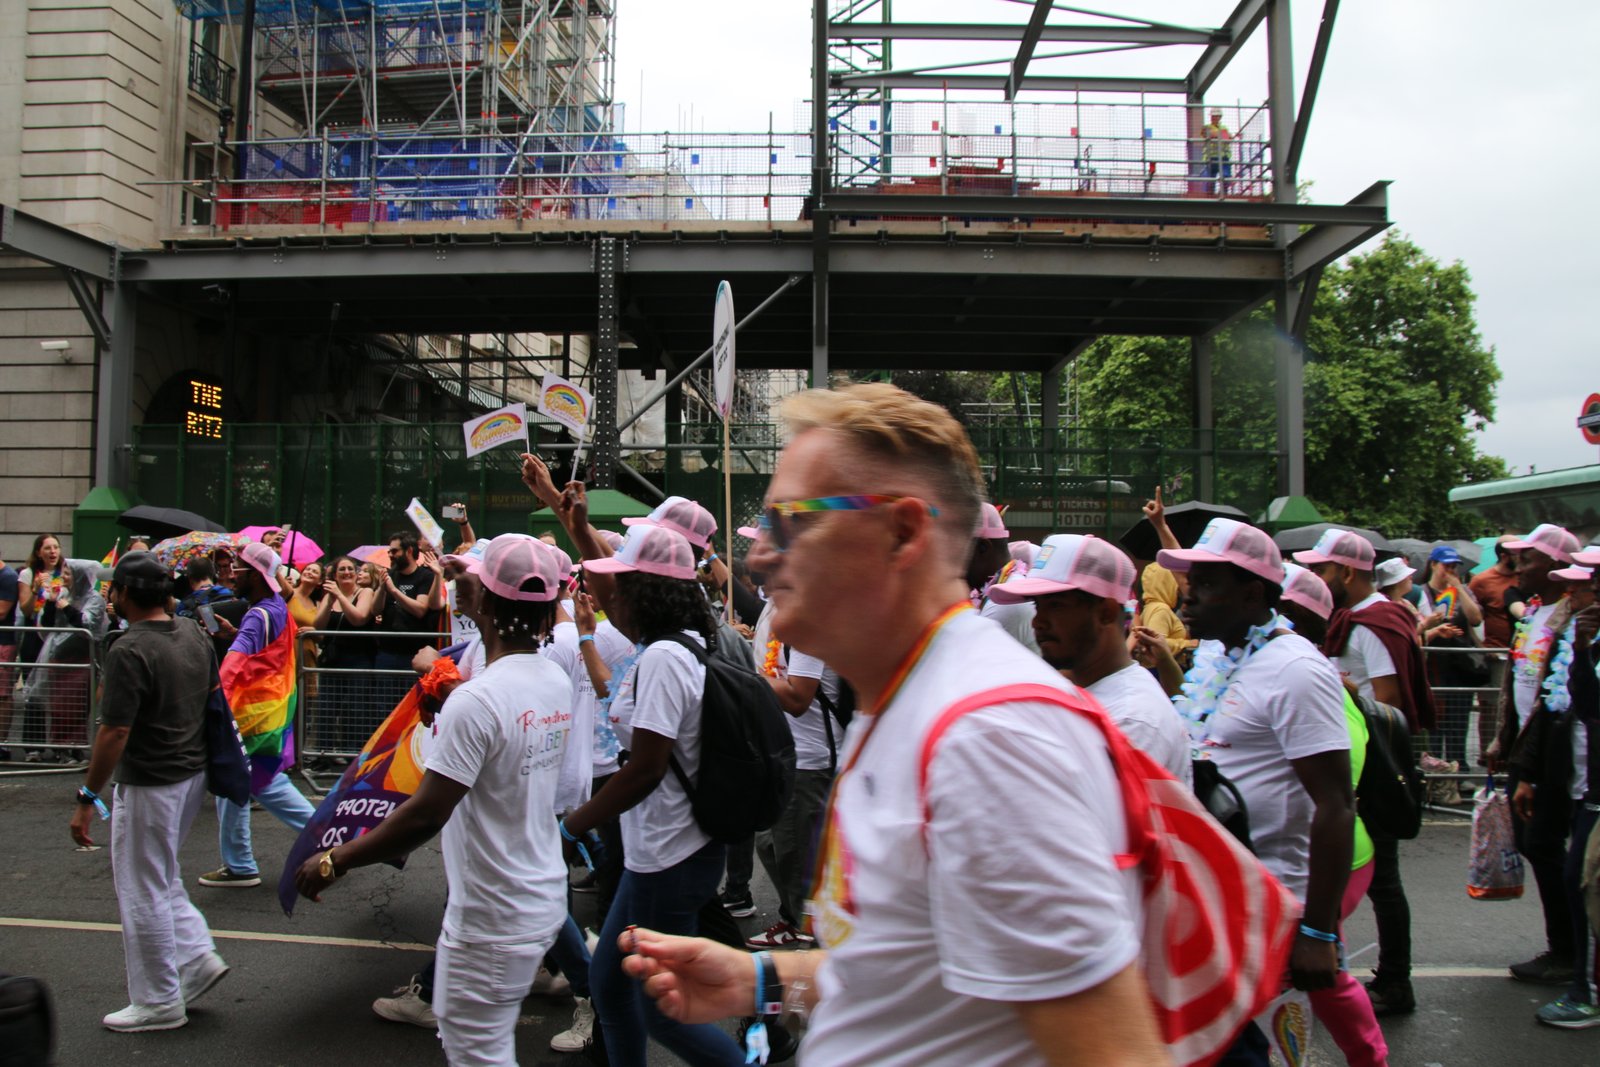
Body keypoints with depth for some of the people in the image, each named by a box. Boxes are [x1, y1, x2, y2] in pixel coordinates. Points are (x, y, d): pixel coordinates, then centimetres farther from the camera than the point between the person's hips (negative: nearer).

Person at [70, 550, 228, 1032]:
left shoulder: (129, 651, -21)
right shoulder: (195, 635, 4)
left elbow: (115, 732, -23)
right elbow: (212, 699, 13)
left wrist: (88, 797, -16)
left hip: (149, 785, -8)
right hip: (193, 774, 8)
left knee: (142, 892, 6)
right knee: (161, 879, 24)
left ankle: (159, 1002, 17)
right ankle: (198, 957, 19)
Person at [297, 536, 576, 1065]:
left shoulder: (476, 700, -25)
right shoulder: (558, 683, 0)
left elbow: (425, 815, -24)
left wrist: (333, 861, -12)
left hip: (494, 919, -8)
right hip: (543, 898, 8)